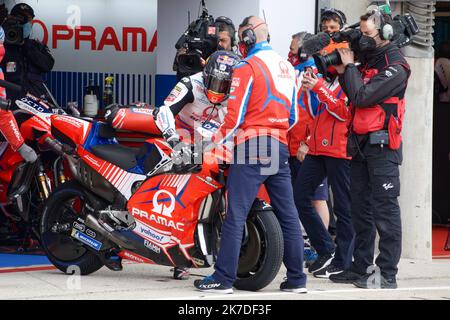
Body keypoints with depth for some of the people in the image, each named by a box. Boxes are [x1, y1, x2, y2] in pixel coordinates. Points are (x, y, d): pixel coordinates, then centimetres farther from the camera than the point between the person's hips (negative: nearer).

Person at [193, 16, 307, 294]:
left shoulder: (247, 67, -7)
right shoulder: (288, 68, 15)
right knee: (288, 215, 9)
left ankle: (224, 279, -9)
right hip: (280, 146, 7)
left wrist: (216, 140, 0)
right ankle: (297, 279, 11)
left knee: (236, 215, -7)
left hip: (252, 146, -7)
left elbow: (235, 114, -12)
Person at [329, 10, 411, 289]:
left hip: (382, 145, -9)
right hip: (361, 144, 9)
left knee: (385, 209, -8)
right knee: (361, 209, 12)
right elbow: (354, 96, 16)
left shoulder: (395, 67, -11)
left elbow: (362, 97, -19)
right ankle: (361, 268, 19)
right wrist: (342, 71, 4)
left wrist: (349, 66, -7)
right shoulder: (368, 60, 15)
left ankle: (387, 274, -9)